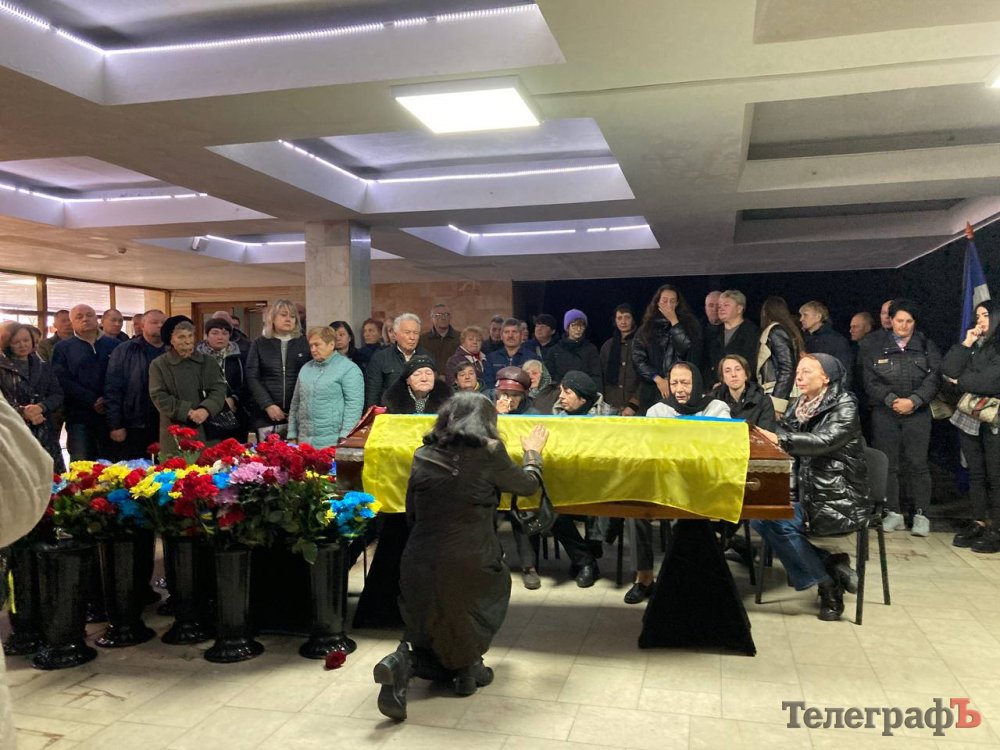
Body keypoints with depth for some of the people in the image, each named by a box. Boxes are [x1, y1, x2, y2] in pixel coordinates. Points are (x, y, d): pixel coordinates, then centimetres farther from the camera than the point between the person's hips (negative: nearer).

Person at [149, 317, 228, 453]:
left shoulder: (207, 362, 11)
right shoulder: (159, 365, 5)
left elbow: (219, 390, 1)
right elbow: (159, 396, -4)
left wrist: (205, 409, -19)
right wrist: (187, 412, -16)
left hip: (207, 431, 2)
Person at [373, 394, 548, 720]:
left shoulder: (423, 456, 5)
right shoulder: (488, 454, -6)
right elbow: (528, 485, 12)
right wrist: (533, 451, 30)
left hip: (419, 567, 4)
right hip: (469, 568, -3)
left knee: (432, 638, 25)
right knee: (496, 577, 31)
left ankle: (406, 662, -8)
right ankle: (468, 666, 22)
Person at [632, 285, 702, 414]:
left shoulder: (689, 325, 9)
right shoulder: (646, 328, 9)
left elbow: (688, 351, -8)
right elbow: (638, 359, 2)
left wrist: (674, 322, -3)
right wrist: (658, 380, -9)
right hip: (652, 391, 1)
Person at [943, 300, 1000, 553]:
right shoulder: (974, 345, 13)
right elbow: (949, 370, 2)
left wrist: (961, 381, -2)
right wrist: (966, 344, -5)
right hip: (968, 417, 6)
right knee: (976, 473, 11)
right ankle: (979, 522, 18)